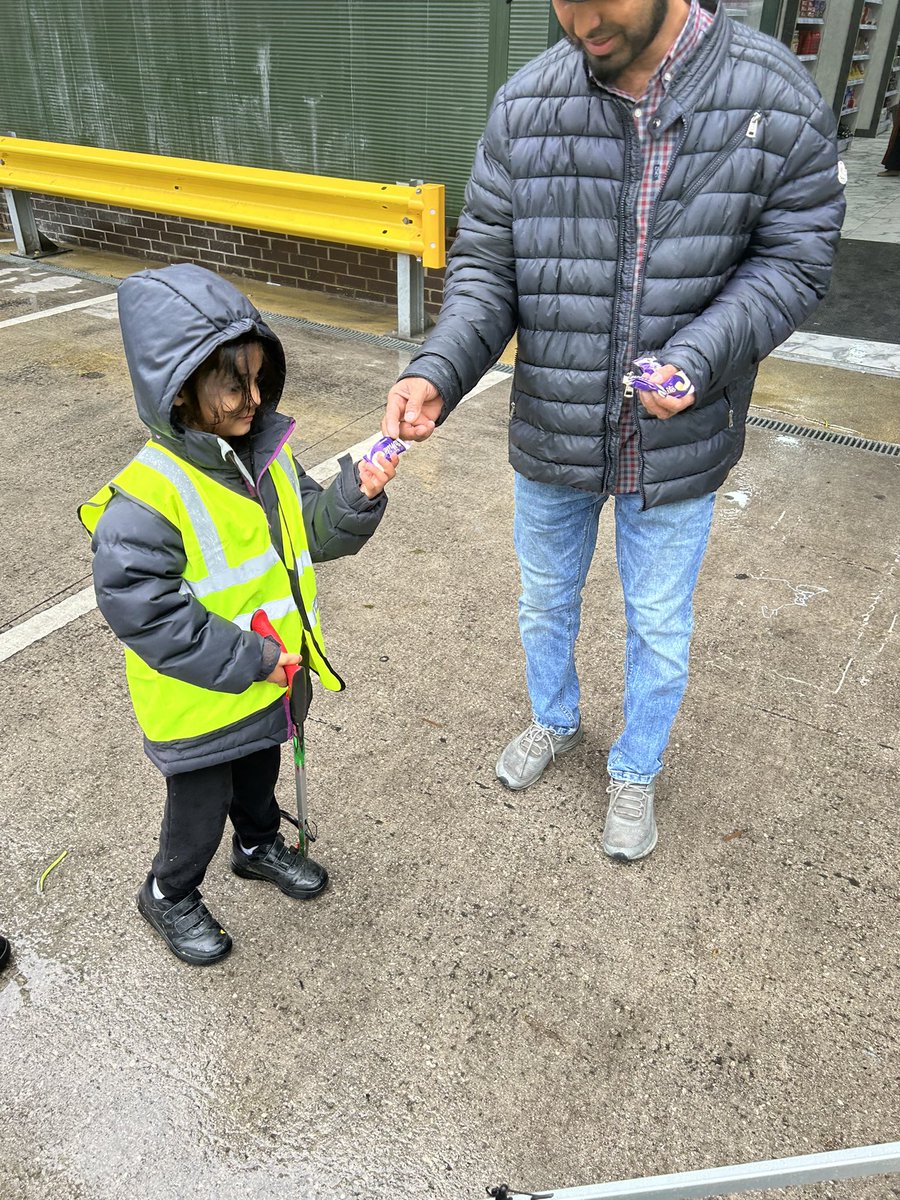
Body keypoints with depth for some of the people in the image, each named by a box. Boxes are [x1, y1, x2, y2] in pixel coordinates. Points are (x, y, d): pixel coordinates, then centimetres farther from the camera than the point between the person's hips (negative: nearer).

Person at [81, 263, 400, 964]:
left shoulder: (265, 453, -5)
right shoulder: (146, 499, -29)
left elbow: (315, 534, 3)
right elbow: (141, 611, -29)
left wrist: (358, 496, -17)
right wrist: (245, 659, -26)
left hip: (272, 678, 7)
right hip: (200, 705, -6)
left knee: (259, 775, 30)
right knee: (201, 809, 16)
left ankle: (260, 847, 59)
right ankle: (169, 895, 45)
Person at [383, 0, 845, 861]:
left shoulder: (778, 101, -13)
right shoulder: (525, 104, -8)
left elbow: (791, 263, -8)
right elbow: (486, 264, -6)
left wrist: (695, 359, -26)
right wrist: (438, 370, -25)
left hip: (675, 446, -1)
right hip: (551, 436, 2)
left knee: (659, 630, 15)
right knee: (545, 601, 22)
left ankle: (635, 772, 44)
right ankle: (554, 722, 54)